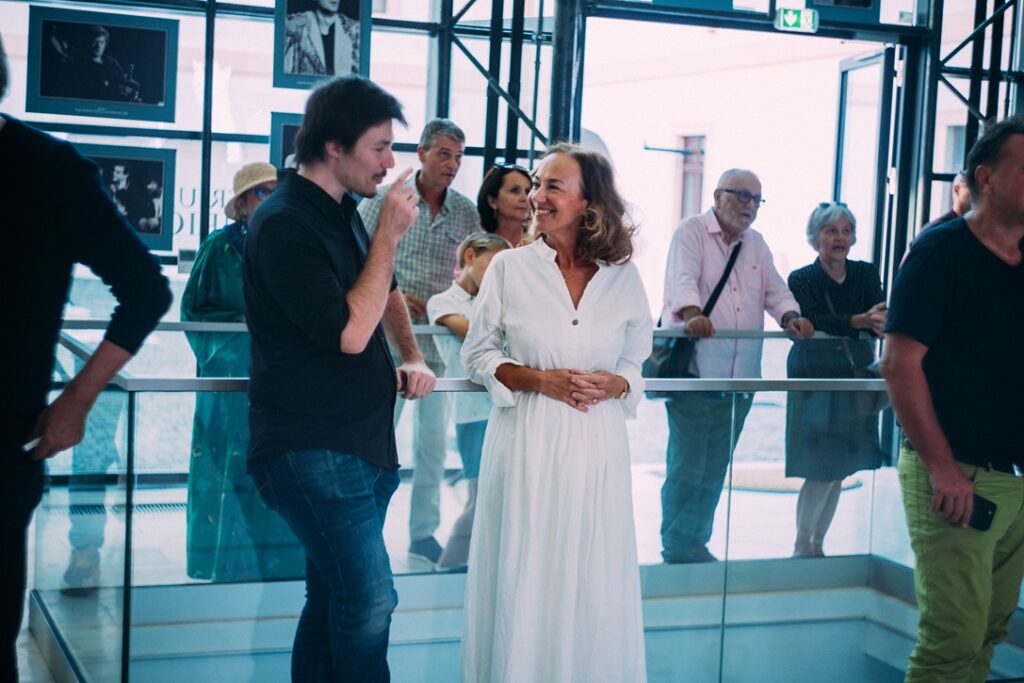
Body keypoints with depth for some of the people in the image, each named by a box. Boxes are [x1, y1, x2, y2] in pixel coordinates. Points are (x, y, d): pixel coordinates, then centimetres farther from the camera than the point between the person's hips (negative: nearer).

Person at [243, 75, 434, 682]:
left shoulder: (344, 211, 13)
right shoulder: (285, 223, -15)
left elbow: (386, 292, 31)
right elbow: (349, 332, -22)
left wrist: (412, 358, 14)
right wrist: (388, 236, -16)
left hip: (364, 443, 9)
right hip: (313, 449, -9)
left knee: (336, 598, 14)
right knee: (371, 602, -15)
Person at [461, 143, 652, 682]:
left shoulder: (623, 278, 3)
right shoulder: (509, 267, -1)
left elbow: (635, 360, 12)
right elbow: (477, 354, 3)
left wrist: (616, 385, -10)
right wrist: (542, 380, -11)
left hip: (597, 443, 1)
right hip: (528, 441, -1)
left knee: (594, 581, 7)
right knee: (524, 580, 4)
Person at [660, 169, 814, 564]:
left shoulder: (756, 244, 20)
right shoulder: (692, 232, -1)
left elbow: (774, 289, 13)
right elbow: (683, 279, -17)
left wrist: (791, 318, -8)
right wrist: (692, 315, -37)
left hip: (739, 376, 6)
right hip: (695, 370, -6)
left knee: (714, 471, 10)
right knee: (686, 467, -5)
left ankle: (697, 544, 20)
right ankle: (675, 550, 4)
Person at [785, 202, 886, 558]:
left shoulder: (866, 275, 7)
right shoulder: (801, 280, -4)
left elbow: (878, 317, -8)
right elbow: (816, 323, -20)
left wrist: (882, 321, -33)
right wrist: (861, 321, -36)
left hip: (855, 381, 4)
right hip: (815, 380, -4)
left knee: (840, 470, 7)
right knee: (822, 469, -9)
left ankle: (817, 543, 20)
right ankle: (801, 546, 5)